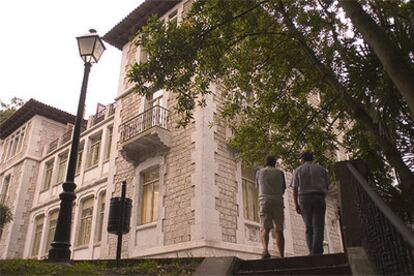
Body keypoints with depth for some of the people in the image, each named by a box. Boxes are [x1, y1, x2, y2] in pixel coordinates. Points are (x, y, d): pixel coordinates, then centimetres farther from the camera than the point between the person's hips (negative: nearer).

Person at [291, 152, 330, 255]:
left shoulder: (298, 170, 8)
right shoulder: (321, 169, 12)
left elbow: (295, 189, 0)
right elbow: (327, 185, 13)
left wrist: (296, 205, 0)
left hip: (304, 198, 1)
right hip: (319, 198, 0)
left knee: (308, 227, 9)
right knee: (318, 226, -2)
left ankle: (312, 251, 2)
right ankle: (317, 252, -12)